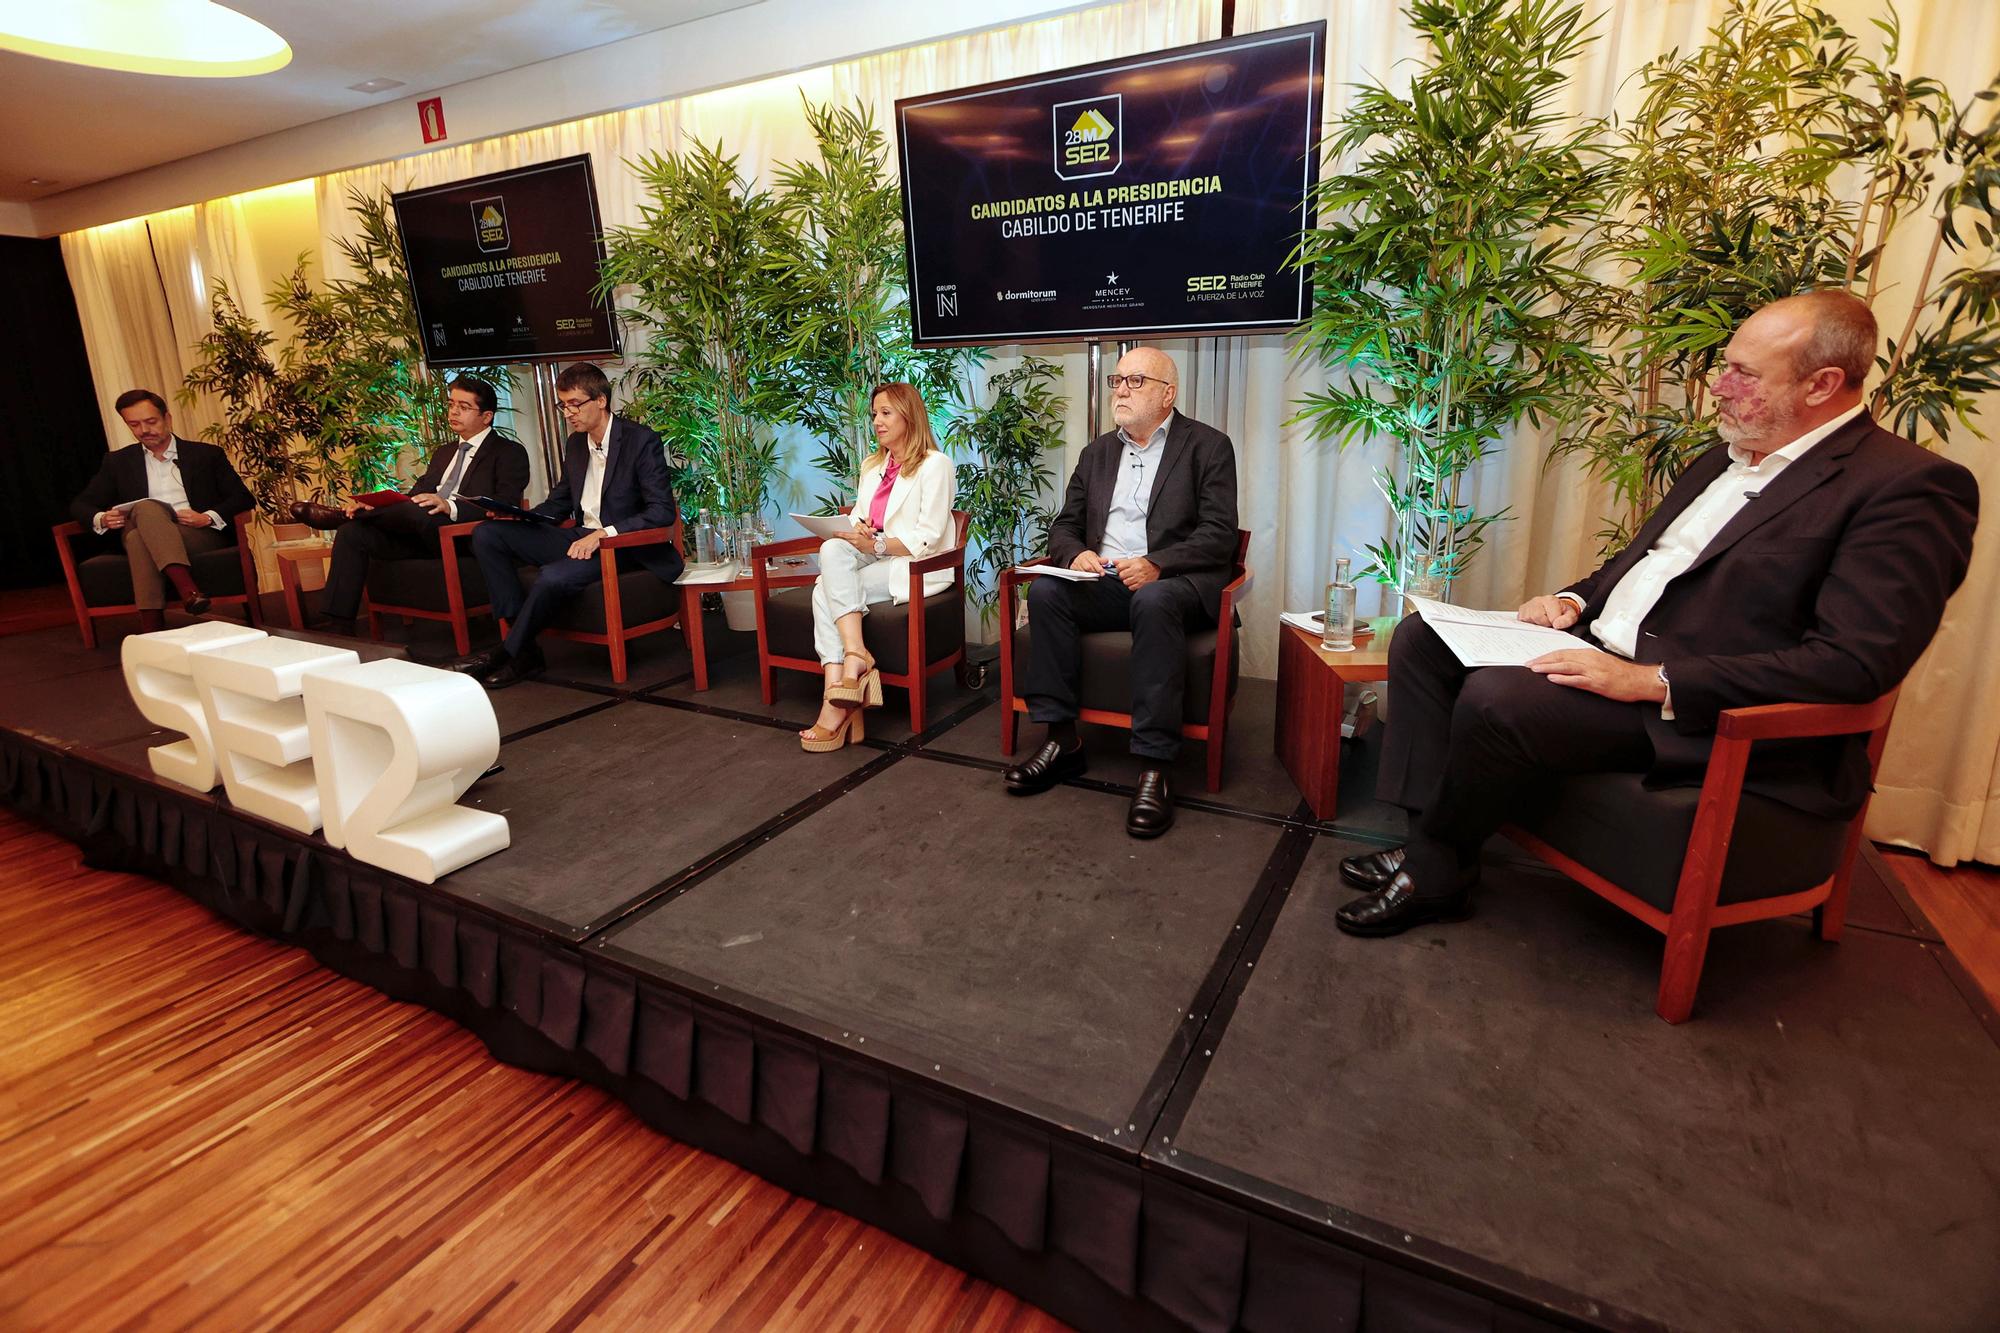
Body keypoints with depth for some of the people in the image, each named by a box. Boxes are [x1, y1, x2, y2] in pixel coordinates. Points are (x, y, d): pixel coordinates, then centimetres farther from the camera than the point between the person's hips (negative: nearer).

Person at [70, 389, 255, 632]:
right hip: (141, 536, 2)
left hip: (203, 537, -2)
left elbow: (244, 498, 6)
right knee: (146, 507, -33)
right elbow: (80, 505, 19)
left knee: (140, 537, -33)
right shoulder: (117, 462, 21)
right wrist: (101, 519, -5)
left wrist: (208, 518, -13)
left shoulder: (207, 454, 15)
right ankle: (187, 589, -51)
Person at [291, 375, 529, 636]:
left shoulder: (510, 453, 4)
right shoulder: (443, 453, 30)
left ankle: (343, 514, -10)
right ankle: (338, 627, -16)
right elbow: (416, 493, 22)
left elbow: (506, 506, -13)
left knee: (416, 510, -37)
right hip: (423, 536, 8)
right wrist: (373, 506, 0)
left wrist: (449, 505, -28)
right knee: (352, 531, -13)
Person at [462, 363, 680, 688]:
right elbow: (560, 501, 23)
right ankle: (520, 635, -10)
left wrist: (604, 534, -25)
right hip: (580, 538, 8)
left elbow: (662, 512, -17)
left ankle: (512, 653, -8)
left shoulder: (642, 440, -11)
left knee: (553, 577, -33)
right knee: (487, 534, -2)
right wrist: (518, 516, 2)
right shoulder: (575, 444, 12)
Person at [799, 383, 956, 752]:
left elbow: (927, 538, -11)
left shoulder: (935, 465, -2)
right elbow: (857, 519, 17)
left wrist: (877, 544, -22)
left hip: (916, 567, -6)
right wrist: (856, 532, -8)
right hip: (872, 559, 6)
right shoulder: (872, 466, 23)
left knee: (828, 590, -27)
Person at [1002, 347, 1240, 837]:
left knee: (1153, 602, -38)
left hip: (1173, 580, -4)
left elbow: (1220, 536, -6)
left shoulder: (1209, 446, 4)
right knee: (1045, 591, -24)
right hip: (1104, 581, 5)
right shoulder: (1098, 452, 19)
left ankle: (1154, 768, -35)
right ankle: (1062, 740, -18)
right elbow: (1064, 526, 17)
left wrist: (1156, 564, -22)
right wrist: (1076, 553, -8)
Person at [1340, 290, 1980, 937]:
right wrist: (1574, 599, 5)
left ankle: (1435, 874, -6)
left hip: (1701, 712, -9)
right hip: (1599, 648, 9)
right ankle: (1431, 843, -5)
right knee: (1422, 637, -2)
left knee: (1495, 699, -32)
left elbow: (1857, 662, -19)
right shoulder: (1725, 458, 17)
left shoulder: (1913, 487, -10)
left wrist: (1654, 681, -26)